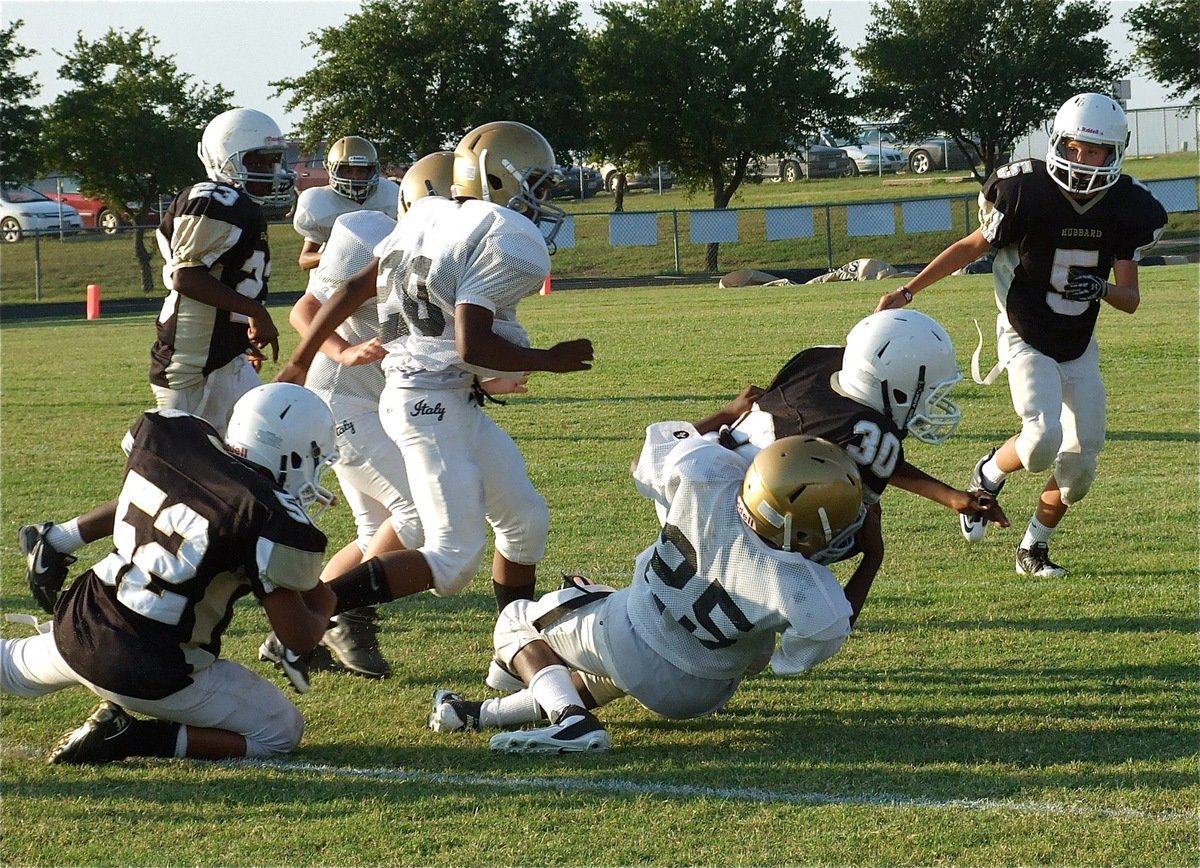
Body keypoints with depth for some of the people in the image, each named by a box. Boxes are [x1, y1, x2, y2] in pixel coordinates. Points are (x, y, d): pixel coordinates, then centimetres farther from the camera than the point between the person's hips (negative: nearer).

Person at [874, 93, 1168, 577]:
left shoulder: (1127, 209, -8)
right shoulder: (1027, 192, -19)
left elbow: (1131, 298, -6)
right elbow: (973, 247, -5)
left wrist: (1101, 288, -30)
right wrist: (907, 292, -6)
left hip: (1079, 349, 5)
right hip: (1027, 341, -5)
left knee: (1082, 461, 2)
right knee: (1043, 439, -25)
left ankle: (1034, 549, 24)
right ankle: (988, 477, 8)